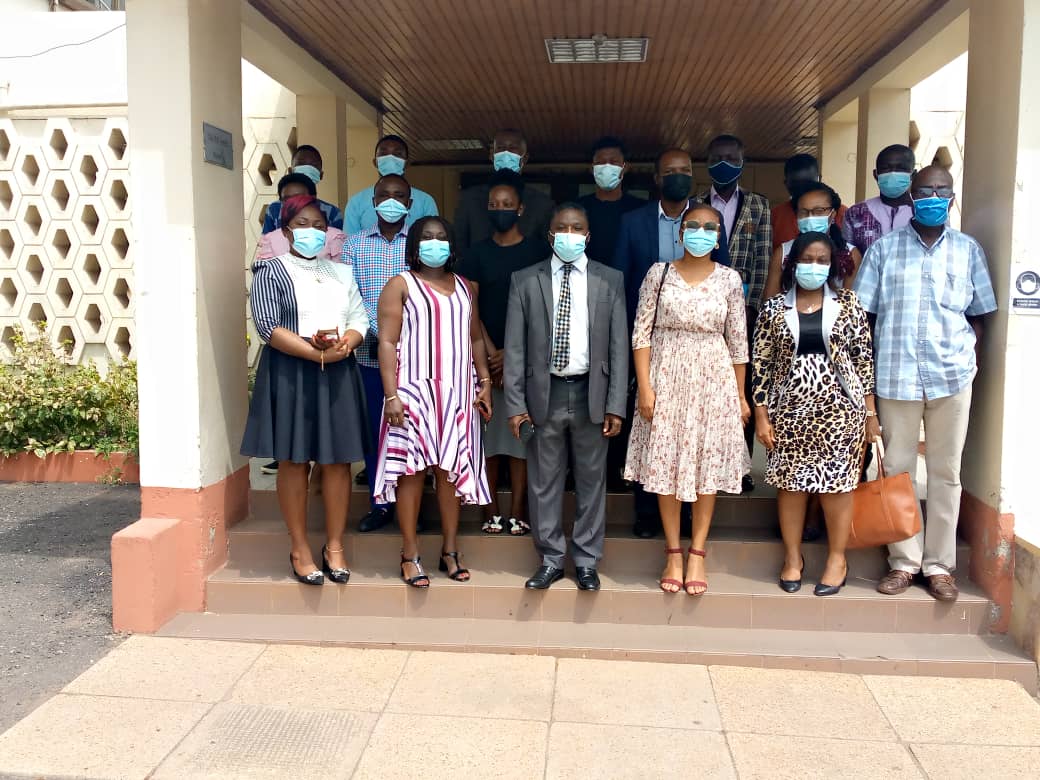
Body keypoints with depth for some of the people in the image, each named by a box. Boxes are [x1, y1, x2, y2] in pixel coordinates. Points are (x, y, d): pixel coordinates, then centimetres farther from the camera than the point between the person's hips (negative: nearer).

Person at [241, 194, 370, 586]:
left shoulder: (341, 272, 16)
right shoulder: (271, 271, 2)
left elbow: (360, 320, 9)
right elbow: (269, 328, -10)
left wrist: (342, 346, -13)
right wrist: (318, 353, -18)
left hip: (339, 373, 4)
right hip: (290, 373, -4)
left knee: (338, 459, 3)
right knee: (294, 460, 1)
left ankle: (334, 547, 13)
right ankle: (299, 549, 12)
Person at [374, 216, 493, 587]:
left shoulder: (463, 286, 16)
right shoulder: (401, 285, 1)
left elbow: (475, 338, 18)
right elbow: (387, 343, -6)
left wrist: (485, 382, 8)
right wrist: (391, 395, -14)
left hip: (457, 392, 4)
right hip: (415, 390, -4)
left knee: (452, 469, 6)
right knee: (412, 469, -1)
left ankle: (451, 550, 16)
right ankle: (410, 555, 8)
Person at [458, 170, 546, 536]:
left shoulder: (538, 250, 4)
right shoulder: (477, 253, 8)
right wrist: (491, 354, -9)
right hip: (486, 355, 1)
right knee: (488, 432, 2)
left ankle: (517, 512, 5)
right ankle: (491, 510, 9)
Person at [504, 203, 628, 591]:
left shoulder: (609, 280, 3)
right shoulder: (525, 281, 3)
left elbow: (619, 345, 1)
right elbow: (515, 347, 1)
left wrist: (615, 405, -4)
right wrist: (515, 404, -5)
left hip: (591, 393, 0)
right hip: (544, 393, 0)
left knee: (591, 480, 9)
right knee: (543, 482, 7)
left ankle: (586, 560, 24)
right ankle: (551, 559, 23)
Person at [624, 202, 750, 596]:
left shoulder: (729, 279, 3)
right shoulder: (659, 273, 0)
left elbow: (738, 342, 5)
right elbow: (641, 333, -2)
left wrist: (741, 395, 5)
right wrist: (645, 386, -9)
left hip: (714, 381, 1)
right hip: (667, 378, 0)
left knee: (708, 465, 4)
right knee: (665, 464, 4)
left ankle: (697, 552, 17)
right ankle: (673, 552, 18)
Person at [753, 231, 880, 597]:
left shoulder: (848, 303, 2)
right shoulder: (774, 307, 2)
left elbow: (864, 358, 3)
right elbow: (762, 363, 2)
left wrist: (870, 410, 1)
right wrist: (762, 415, -2)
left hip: (838, 407, -1)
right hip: (789, 408, 1)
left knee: (837, 481, 5)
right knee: (790, 481, 7)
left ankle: (837, 558, 20)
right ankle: (792, 556, 22)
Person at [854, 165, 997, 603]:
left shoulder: (968, 250, 8)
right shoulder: (884, 249, 4)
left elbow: (978, 316, 12)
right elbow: (862, 314, 2)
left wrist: (972, 360, 2)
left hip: (952, 375, 1)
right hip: (896, 375, -1)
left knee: (946, 472, 7)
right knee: (897, 468, 5)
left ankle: (939, 564, 18)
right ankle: (904, 560, 18)